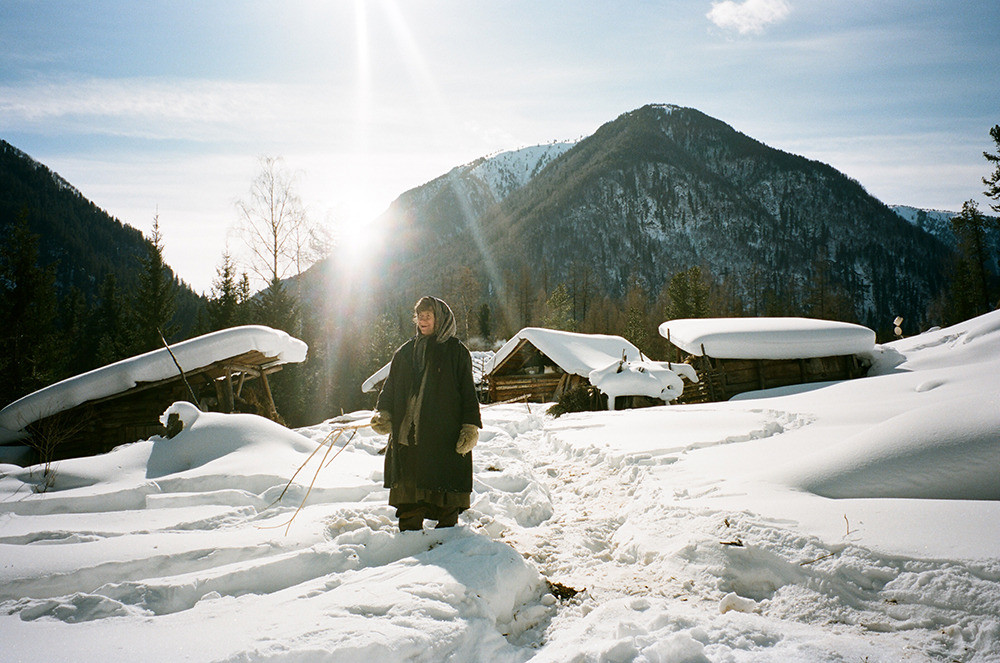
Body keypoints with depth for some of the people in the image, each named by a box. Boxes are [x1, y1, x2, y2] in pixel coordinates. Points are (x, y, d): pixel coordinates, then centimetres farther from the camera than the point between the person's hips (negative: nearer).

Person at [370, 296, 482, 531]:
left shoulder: (456, 351, 4)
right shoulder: (405, 352, 16)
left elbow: (468, 392, 1)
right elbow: (390, 388, 19)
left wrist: (471, 427, -8)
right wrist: (382, 414, 3)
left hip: (446, 436, -4)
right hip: (407, 436, 4)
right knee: (408, 494, 5)